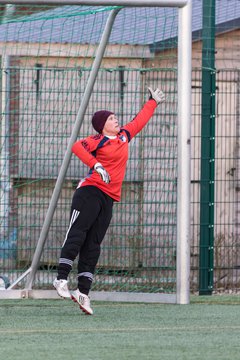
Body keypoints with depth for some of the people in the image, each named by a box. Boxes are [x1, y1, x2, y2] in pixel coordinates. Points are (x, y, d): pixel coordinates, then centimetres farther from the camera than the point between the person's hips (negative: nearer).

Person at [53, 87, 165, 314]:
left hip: (109, 199, 7)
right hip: (91, 191, -7)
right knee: (77, 234, -13)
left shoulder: (124, 136, 19)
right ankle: (61, 279, -16)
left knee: (93, 245, 2)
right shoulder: (99, 140, -3)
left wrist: (153, 102, 46)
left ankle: (83, 292, -2)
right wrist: (96, 165, -29)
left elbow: (140, 120, 35)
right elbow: (77, 146, -20)